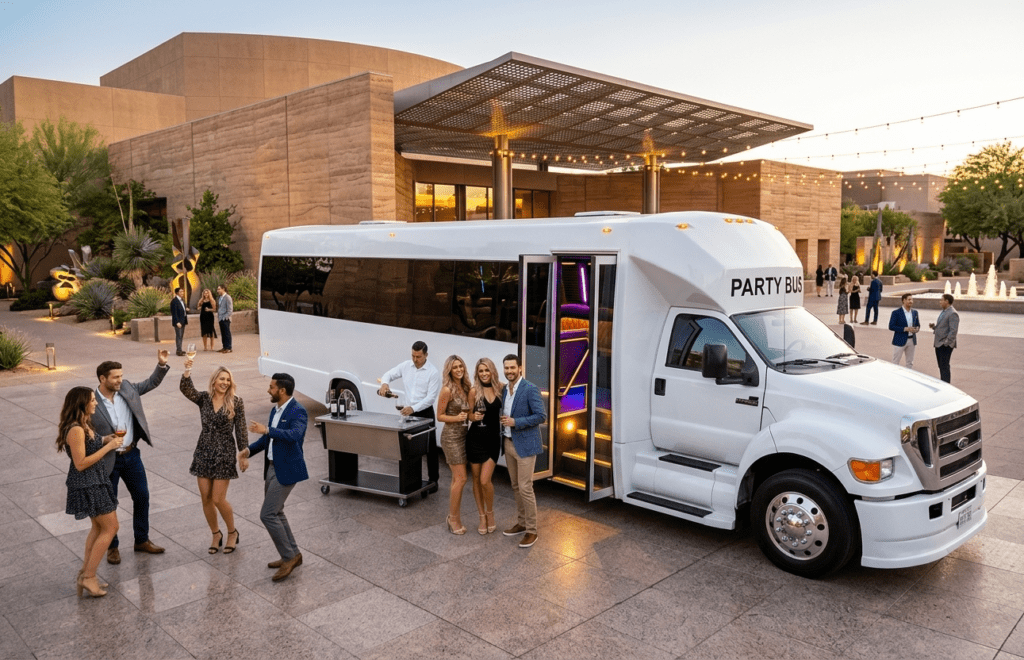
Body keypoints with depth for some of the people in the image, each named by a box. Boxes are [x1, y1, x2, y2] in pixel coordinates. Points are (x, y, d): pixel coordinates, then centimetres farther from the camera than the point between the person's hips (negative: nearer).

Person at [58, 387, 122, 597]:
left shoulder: (83, 425, 6)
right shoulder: (75, 430, -24)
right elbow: (80, 464, -24)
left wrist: (104, 439, 3)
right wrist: (108, 447, -22)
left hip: (95, 482, 10)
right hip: (87, 485, -10)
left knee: (98, 527, 19)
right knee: (110, 527, -2)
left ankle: (85, 573, 27)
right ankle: (88, 577, 5)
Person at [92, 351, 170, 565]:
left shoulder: (127, 389, -4)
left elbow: (151, 382, 7)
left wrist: (162, 364, -8)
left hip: (132, 455, 5)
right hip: (107, 460, -5)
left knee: (142, 497, 12)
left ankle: (142, 540, 30)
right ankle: (112, 547, 28)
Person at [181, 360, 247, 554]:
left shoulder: (236, 403, -7)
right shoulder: (204, 398, 1)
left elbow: (241, 431, -5)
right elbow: (187, 390, -19)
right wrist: (187, 372, -35)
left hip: (224, 454, -4)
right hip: (204, 452, 4)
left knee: (218, 499, -3)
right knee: (205, 499, 9)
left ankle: (232, 533, 21)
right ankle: (216, 534, 29)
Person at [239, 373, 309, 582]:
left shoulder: (298, 411, -18)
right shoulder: (275, 410, 10)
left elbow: (294, 435, -36)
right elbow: (268, 438, 20)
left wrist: (266, 430, -42)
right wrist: (248, 450, 5)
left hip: (286, 470, -10)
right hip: (272, 467, 10)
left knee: (267, 515, -9)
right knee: (275, 513, 17)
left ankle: (289, 557, 5)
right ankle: (292, 555, 30)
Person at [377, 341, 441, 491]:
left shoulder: (433, 372, -13)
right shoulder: (406, 366, 2)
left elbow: (431, 397, -17)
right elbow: (388, 375, 10)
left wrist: (413, 408, -28)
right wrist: (384, 383, -15)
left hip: (425, 413, -5)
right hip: (409, 412, 5)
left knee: (430, 448, 1)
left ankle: (433, 480, 9)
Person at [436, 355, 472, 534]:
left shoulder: (466, 388, 7)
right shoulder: (447, 390, -13)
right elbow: (440, 416, -9)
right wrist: (457, 418, -22)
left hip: (463, 434, 7)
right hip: (451, 436, -7)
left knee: (457, 479, 11)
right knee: (461, 478, -7)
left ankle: (454, 518, 19)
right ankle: (453, 518, 7)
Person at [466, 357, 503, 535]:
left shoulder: (500, 388, -2)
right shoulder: (474, 391, -6)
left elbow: (504, 410, 9)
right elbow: (469, 415, 1)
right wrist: (474, 417, -18)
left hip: (493, 439, 0)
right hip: (475, 438, 0)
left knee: (485, 480, -7)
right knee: (476, 479, 8)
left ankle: (490, 513, 18)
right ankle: (482, 517, 25)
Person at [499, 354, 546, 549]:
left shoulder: (530, 389, -14)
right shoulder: (504, 390, 9)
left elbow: (541, 416, -18)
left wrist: (515, 422, -21)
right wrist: (502, 420, 0)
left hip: (525, 444, -7)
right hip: (508, 443, 8)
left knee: (525, 488, -5)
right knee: (516, 487, 15)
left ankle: (531, 530, 5)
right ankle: (522, 522, 28)